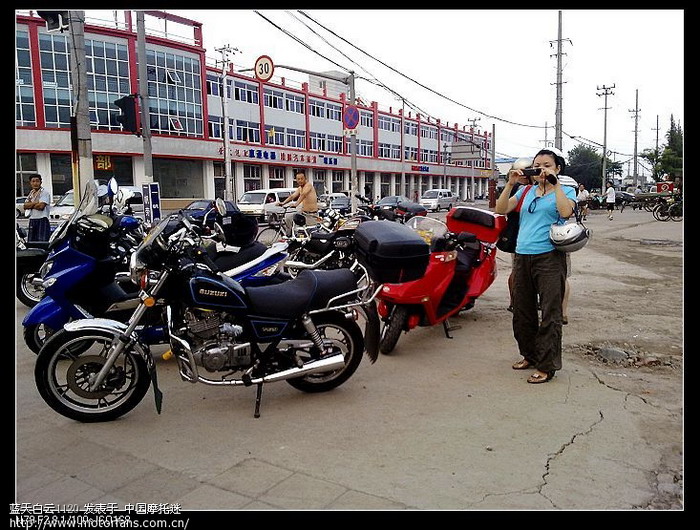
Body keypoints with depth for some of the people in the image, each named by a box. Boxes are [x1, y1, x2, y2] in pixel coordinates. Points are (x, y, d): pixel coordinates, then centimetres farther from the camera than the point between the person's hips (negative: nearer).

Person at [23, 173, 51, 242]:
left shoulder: (45, 193, -5)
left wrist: (30, 205, -1)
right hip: (32, 221, 8)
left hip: (42, 221, -8)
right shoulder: (31, 193, 19)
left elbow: (41, 206, -17)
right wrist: (35, 203, -8)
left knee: (42, 242, -13)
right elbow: (25, 206, 6)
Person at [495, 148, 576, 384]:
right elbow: (500, 209, 4)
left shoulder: (566, 191, 5)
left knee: (550, 313, -3)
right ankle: (529, 355, 29)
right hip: (522, 256, 5)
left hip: (550, 257, -5)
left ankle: (547, 366, 5)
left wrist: (554, 183, -14)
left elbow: (566, 212, -17)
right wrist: (510, 183, -4)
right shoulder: (526, 191, 16)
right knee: (522, 311, 12)